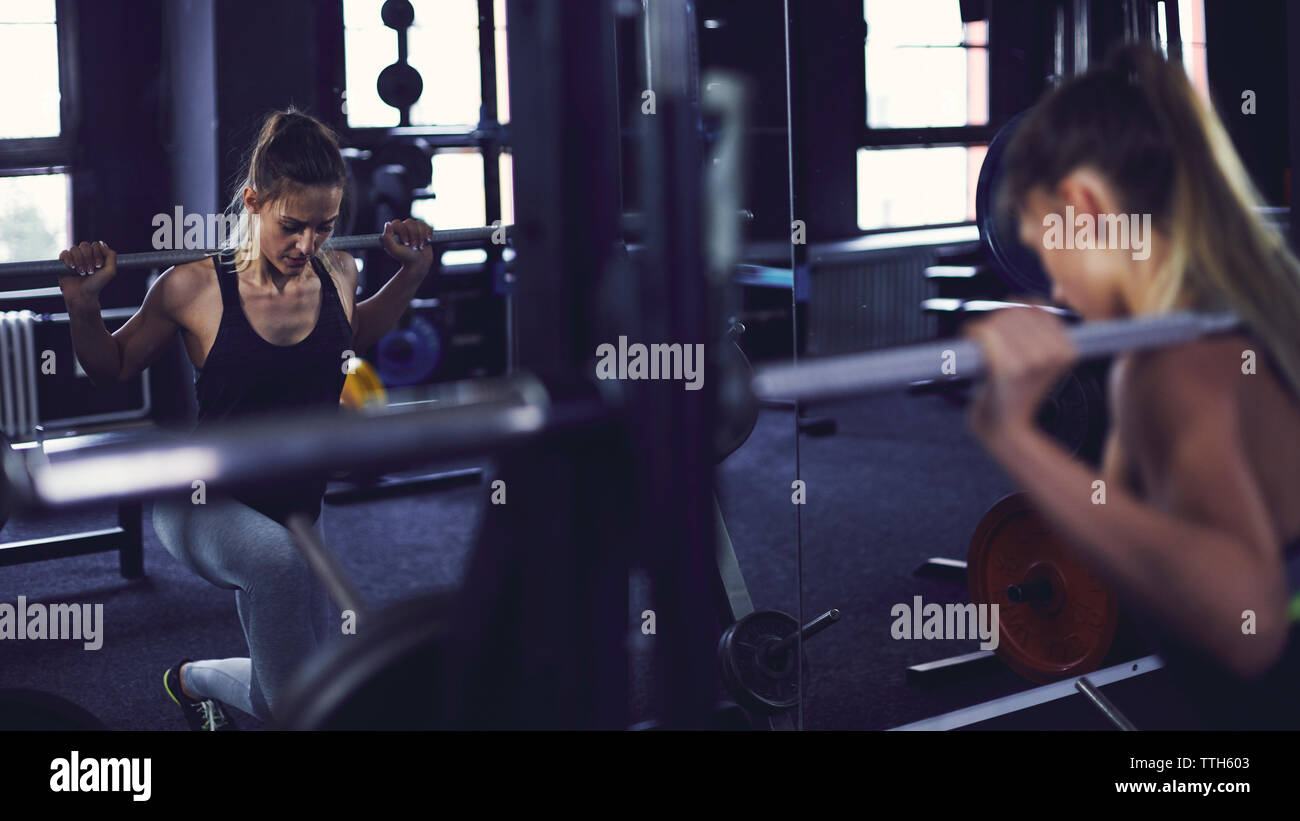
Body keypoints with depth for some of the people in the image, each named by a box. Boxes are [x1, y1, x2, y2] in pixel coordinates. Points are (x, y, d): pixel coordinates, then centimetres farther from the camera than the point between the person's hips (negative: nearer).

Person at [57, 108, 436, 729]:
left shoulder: (338, 274, -7)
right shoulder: (194, 290, -18)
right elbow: (112, 367, -1)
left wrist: (412, 273, 7)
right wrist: (82, 306, -20)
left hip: (299, 508, 5)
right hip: (203, 507, -5)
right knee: (280, 562, -40)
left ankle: (196, 680, 41)